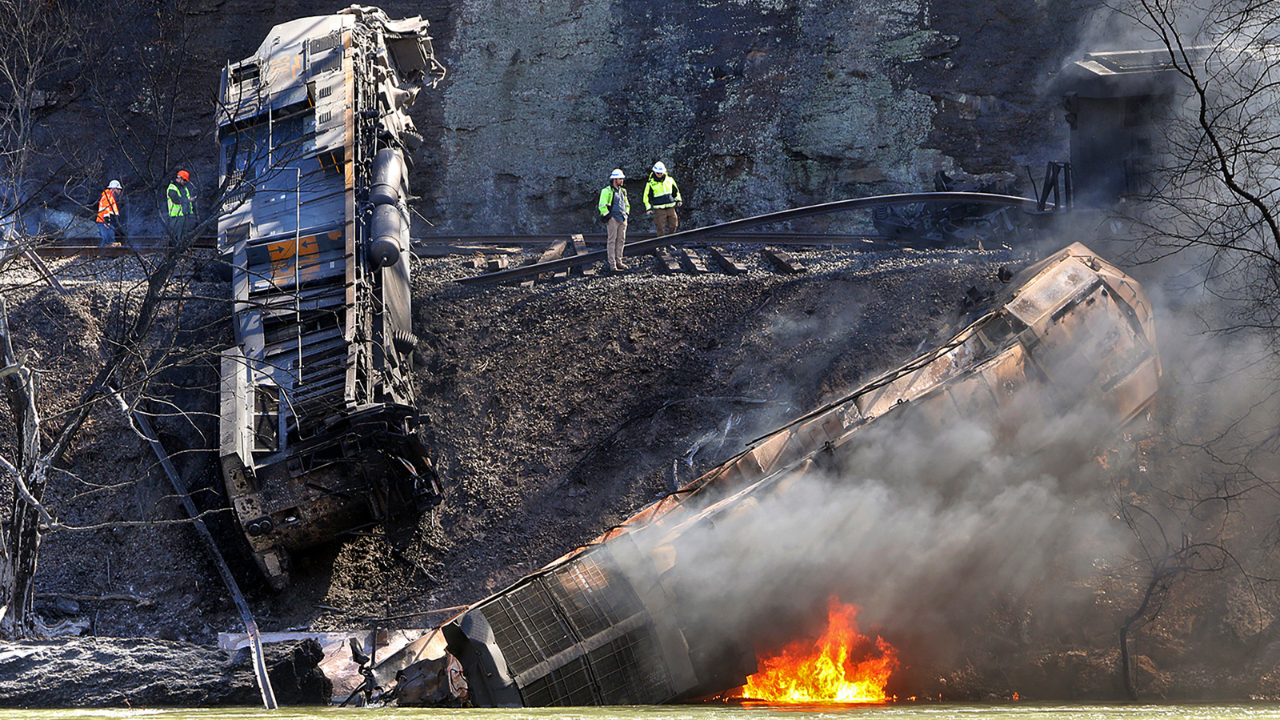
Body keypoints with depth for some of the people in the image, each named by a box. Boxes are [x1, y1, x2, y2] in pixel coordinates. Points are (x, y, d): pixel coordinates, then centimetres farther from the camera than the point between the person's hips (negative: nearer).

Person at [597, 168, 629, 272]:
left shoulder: (622, 191, 18)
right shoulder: (607, 191, -7)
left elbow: (627, 204, 32)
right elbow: (602, 206, -11)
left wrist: (626, 213, 19)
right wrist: (607, 215, -12)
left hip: (622, 219, 8)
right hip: (613, 218, -8)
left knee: (621, 240, 8)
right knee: (612, 240, -7)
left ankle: (619, 261, 15)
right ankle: (612, 264, -8)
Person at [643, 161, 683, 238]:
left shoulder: (669, 180, 7)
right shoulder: (651, 183, -4)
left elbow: (676, 191, 23)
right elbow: (647, 196, -1)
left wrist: (679, 200, 18)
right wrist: (648, 208, -7)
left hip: (671, 208, 4)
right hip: (659, 210, -4)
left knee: (673, 225, 6)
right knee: (661, 228, -7)